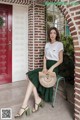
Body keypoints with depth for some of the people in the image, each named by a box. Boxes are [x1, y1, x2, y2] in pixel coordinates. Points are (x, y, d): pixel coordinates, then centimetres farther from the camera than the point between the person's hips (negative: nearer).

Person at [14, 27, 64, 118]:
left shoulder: (60, 44, -1)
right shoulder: (47, 44, 15)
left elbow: (61, 60, -5)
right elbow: (44, 57, 11)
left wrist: (52, 68, -19)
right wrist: (44, 67, -8)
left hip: (54, 67, -6)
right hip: (46, 66, 6)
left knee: (33, 77, -24)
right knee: (32, 76, -23)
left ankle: (25, 105, -24)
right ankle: (37, 99, -19)